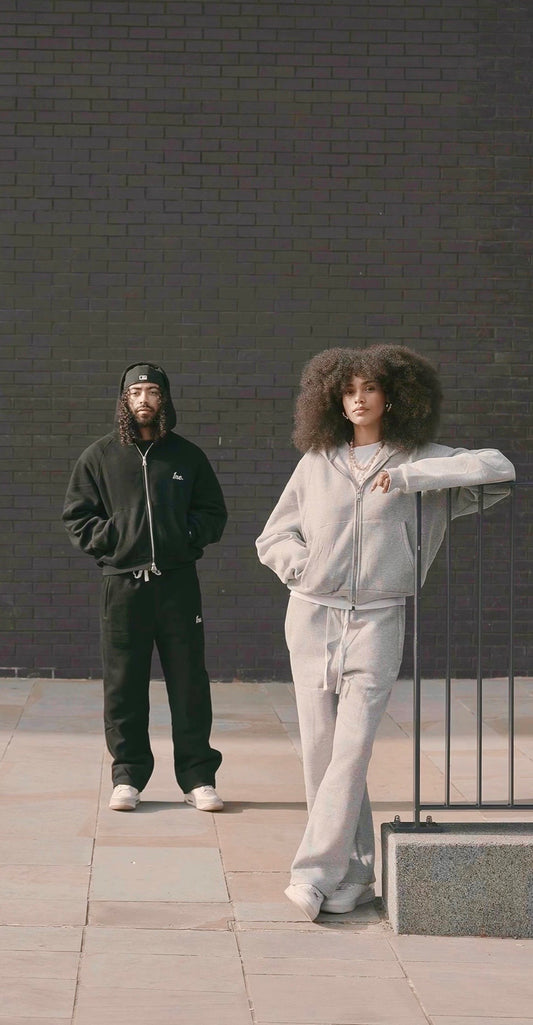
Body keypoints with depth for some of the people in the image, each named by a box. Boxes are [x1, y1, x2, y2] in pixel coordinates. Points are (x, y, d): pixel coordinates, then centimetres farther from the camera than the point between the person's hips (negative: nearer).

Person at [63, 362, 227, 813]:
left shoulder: (187, 455, 10)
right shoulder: (100, 456, 8)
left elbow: (214, 513, 15)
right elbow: (77, 516, 10)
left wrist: (187, 535, -2)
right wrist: (111, 539, -4)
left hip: (178, 581, 0)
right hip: (123, 582, 0)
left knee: (189, 682, 1)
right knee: (124, 684, 3)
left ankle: (198, 776, 7)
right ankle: (128, 775, 11)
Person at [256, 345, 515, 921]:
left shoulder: (417, 461, 4)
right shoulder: (316, 464, 10)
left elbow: (496, 468, -12)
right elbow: (272, 539, 16)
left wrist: (405, 476, -14)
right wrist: (304, 567, -5)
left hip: (377, 619, -2)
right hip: (312, 615, 2)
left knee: (352, 747, -12)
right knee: (320, 747, 1)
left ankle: (315, 872, -10)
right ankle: (352, 875, 9)